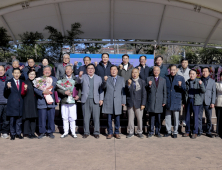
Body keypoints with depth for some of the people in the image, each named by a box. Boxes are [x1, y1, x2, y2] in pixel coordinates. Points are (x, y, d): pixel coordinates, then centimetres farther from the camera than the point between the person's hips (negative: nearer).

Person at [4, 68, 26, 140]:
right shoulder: (8, 82, 0)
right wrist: (8, 87, -23)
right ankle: (12, 134, 15)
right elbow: (5, 95, -5)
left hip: (20, 104, 3)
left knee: (19, 120, 10)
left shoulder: (22, 82, 12)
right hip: (12, 105, -3)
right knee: (12, 120, 4)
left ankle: (19, 133, 20)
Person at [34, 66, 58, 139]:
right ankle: (42, 132, 14)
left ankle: (50, 132, 16)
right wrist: (43, 92, -19)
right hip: (42, 102, -2)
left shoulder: (54, 79, 14)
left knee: (51, 118, 4)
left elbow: (56, 88, 15)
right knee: (42, 118, 1)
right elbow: (35, 89, -7)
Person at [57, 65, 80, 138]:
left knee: (72, 118, 0)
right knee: (65, 118, 7)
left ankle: (73, 132, 12)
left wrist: (78, 95, -9)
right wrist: (65, 92, -14)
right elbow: (58, 89, 2)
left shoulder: (75, 79, 6)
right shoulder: (62, 79, 8)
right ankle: (65, 132, 18)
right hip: (64, 101, 1)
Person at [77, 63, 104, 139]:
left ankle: (96, 132, 11)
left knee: (96, 117, 1)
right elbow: (79, 81, -14)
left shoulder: (98, 78, 12)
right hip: (85, 100, 0)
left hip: (95, 100, 0)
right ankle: (86, 132, 15)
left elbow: (101, 89, 9)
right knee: (86, 117, 4)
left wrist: (101, 99, -1)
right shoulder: (83, 77, 8)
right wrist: (79, 76, -35)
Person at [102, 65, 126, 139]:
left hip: (118, 101, 1)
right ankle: (110, 133, 15)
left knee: (117, 118, 5)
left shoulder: (121, 79, 10)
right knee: (109, 118, 4)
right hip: (108, 101, 0)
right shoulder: (107, 78, 7)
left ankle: (117, 133, 17)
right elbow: (104, 87, -7)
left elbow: (123, 91, 8)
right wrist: (104, 81, -25)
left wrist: (123, 101, 3)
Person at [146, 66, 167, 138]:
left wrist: (164, 101, 3)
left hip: (159, 102, 1)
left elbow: (164, 91, 9)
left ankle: (157, 132, 14)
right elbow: (147, 90, 4)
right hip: (151, 101, -1)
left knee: (158, 118, 4)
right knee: (152, 117, 2)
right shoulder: (149, 79, 7)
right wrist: (149, 86, -16)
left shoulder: (163, 80, 11)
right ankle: (151, 132, 12)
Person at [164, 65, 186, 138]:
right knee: (167, 117, 7)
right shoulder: (166, 78, 9)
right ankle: (168, 131, 20)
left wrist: (180, 86, -20)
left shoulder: (181, 78, 4)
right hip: (168, 101, 2)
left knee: (176, 117, 4)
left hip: (176, 101, -2)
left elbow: (184, 90, 0)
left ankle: (175, 132, 16)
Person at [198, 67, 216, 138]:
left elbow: (213, 92, 4)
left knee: (209, 118, 3)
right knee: (199, 117, 2)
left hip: (208, 102, 0)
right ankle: (199, 131, 13)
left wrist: (213, 102, -4)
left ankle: (208, 132, 14)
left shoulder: (212, 81, 8)